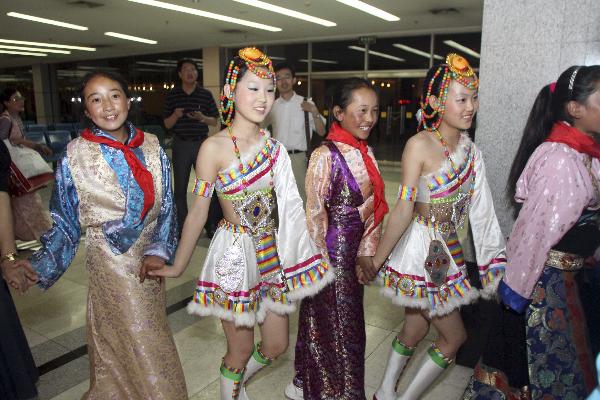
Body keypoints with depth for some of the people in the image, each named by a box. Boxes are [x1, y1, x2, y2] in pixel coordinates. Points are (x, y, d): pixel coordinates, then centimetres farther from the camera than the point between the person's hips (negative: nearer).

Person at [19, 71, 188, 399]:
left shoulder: (151, 147, -1)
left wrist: (159, 250, -9)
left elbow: (166, 206, 1)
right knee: (138, 343, 4)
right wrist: (39, 267, -9)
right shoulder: (76, 155, -8)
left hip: (151, 259, 4)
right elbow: (65, 221, -2)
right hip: (111, 261, -4)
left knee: (150, 331, 19)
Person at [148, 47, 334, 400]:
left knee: (277, 345, 17)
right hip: (234, 254, -5)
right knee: (241, 350, 11)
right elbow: (198, 212, -9)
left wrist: (312, 252, 10)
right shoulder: (215, 147, -14)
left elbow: (290, 208, 7)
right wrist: (178, 266, -4)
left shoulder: (274, 147, 2)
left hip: (271, 252, 6)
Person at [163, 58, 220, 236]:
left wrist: (202, 118, -14)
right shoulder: (172, 96, 4)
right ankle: (182, 228, 17)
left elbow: (215, 121, 6)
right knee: (180, 188, 6)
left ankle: (211, 225, 12)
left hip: (202, 143, 0)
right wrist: (175, 115, -15)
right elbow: (167, 124, 6)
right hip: (181, 144, 1)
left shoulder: (206, 95, 3)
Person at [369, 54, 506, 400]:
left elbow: (481, 210, 6)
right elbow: (404, 210, -20)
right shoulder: (420, 145, -18)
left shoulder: (470, 149, 5)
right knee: (455, 336, 7)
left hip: (449, 251, 7)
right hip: (421, 250, -7)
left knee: (415, 329, 18)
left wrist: (496, 263, 6)